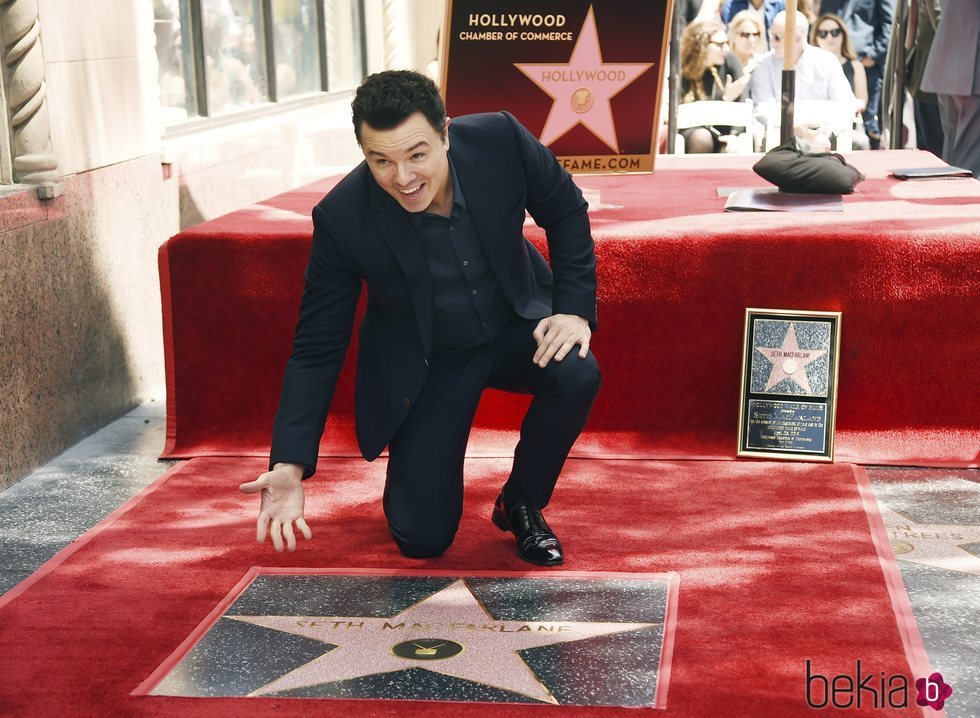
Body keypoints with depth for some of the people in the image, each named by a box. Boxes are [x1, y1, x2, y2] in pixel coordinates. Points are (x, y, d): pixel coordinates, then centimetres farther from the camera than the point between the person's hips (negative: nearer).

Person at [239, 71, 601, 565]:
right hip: (425, 365, -2)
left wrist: (574, 308, -14)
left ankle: (521, 504, -2)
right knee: (421, 539, -8)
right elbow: (317, 348, -19)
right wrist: (290, 464, -26)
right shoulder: (342, 218, -27)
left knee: (576, 375, -31)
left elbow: (565, 212, -4)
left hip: (515, 325, 2)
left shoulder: (499, 139, -24)